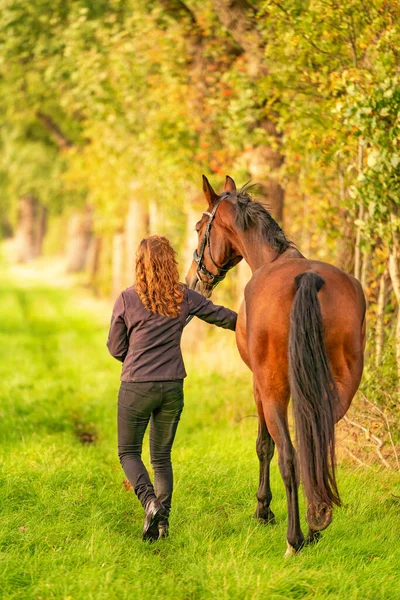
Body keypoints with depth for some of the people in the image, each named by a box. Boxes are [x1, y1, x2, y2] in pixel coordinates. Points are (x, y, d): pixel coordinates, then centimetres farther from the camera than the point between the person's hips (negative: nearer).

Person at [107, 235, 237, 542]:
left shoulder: (127, 300, -9)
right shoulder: (184, 297, -1)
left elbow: (116, 349, 0)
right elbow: (221, 315, 15)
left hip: (137, 387, -3)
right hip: (173, 387, 3)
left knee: (128, 451, 10)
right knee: (162, 456, 15)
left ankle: (150, 500, -14)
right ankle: (162, 519, 10)